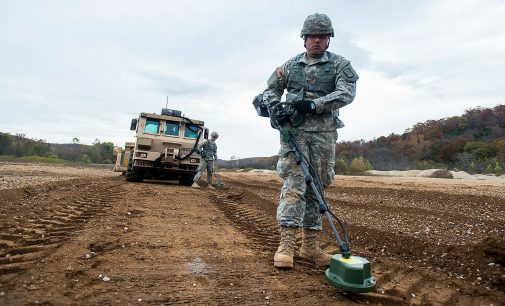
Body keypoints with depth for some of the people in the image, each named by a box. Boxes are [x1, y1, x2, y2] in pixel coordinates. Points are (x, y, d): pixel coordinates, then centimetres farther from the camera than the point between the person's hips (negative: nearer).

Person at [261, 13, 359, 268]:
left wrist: (313, 105, -18)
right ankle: (287, 243, -12)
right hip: (294, 130, 0)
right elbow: (270, 90, 18)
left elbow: (347, 93, -8)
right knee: (294, 182, -12)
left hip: (324, 132, 1)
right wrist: (275, 108, -4)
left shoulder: (340, 64, 7)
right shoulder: (290, 65, 12)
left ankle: (310, 245, 13)